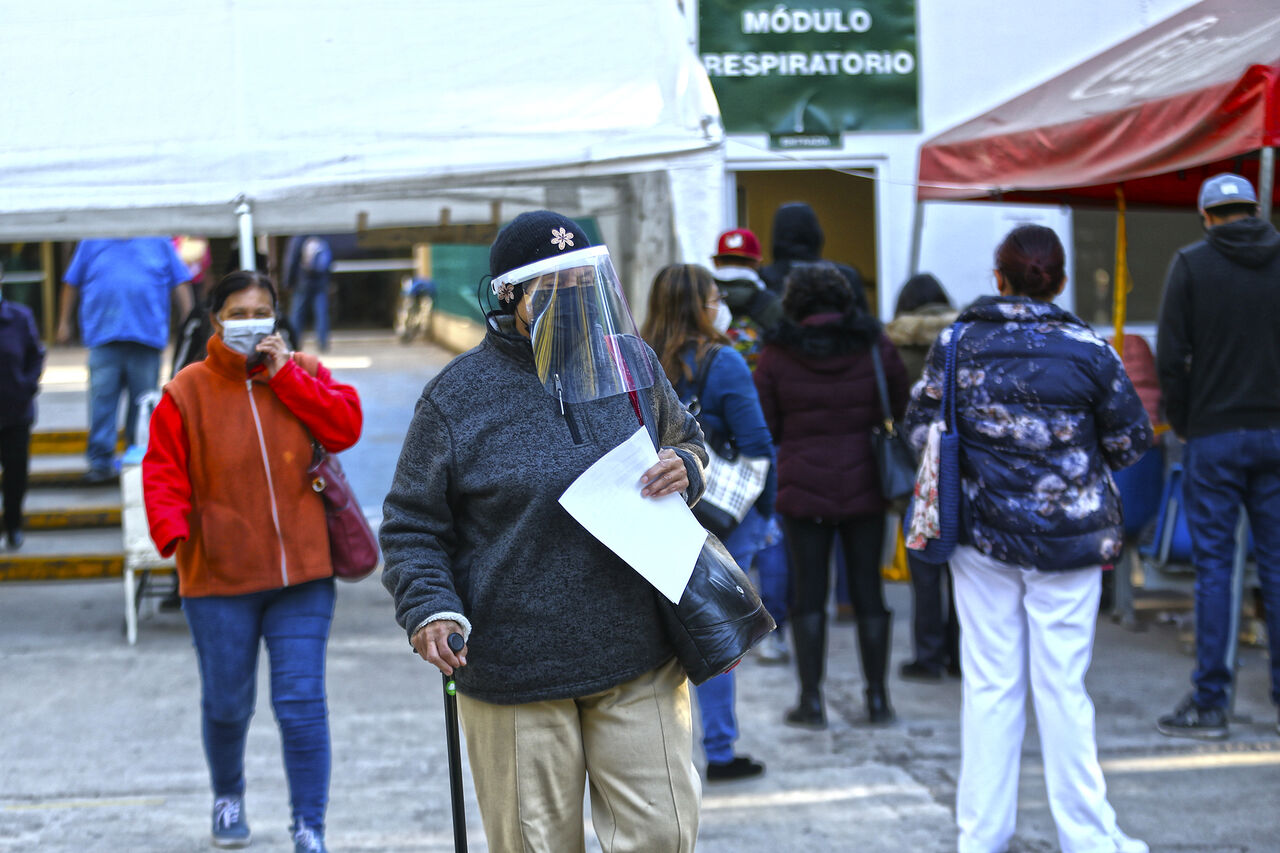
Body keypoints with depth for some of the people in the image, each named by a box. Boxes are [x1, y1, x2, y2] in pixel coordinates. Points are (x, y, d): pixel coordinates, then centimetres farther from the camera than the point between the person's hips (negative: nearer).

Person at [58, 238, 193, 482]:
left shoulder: (159, 242, 10)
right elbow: (72, 284, 17)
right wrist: (64, 322, 15)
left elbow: (180, 285, 12)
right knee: (102, 398, -7)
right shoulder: (92, 242, 11)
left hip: (147, 334, 0)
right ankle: (101, 460, -4)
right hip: (103, 335, 0)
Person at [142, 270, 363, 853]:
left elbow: (345, 426, -8)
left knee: (303, 704, -5)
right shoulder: (187, 393, 0)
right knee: (226, 703, 11)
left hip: (301, 575, 1)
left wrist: (284, 374, -10)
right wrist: (172, 531, -22)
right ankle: (228, 796, 38)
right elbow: (163, 474, -4)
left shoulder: (303, 374, 7)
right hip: (220, 579, 0)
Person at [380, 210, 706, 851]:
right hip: (514, 675, -2)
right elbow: (411, 527, -1)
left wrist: (685, 467, -3)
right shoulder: (457, 396, -4)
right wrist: (429, 608, -19)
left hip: (638, 662, 3)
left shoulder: (632, 363, 6)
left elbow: (685, 438, 22)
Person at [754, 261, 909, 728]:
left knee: (809, 592, 4)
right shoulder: (876, 348, 0)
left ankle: (811, 699, 5)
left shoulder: (776, 355, -4)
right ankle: (877, 697, 12)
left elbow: (764, 427, 0)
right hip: (865, 486, 2)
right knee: (868, 589, 8)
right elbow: (901, 412, 7)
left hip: (803, 487, -1)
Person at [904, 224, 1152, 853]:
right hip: (1067, 540, -2)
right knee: (1061, 688, 4)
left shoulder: (956, 342, -2)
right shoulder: (1087, 350, -8)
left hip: (980, 537, 2)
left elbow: (919, 428, 7)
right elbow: (1131, 442, 1)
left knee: (989, 684, 9)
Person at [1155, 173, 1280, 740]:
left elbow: (1170, 357, -7)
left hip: (1214, 435, -2)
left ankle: (1209, 703, 2)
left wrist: (1183, 423, 5)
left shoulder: (1191, 265, -4)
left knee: (1213, 566, 1)